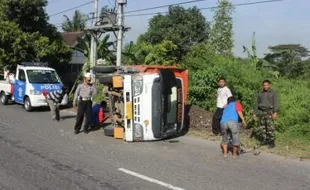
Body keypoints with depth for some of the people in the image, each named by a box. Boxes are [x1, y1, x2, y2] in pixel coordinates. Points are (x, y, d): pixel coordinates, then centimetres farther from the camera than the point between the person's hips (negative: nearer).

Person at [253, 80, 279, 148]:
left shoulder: (273, 92, -1)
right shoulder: (260, 93, 11)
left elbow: (275, 103, -9)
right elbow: (257, 103, 16)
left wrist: (275, 112, -20)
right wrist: (255, 113, 12)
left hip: (269, 111, -4)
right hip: (261, 112, 4)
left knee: (270, 127, -9)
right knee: (262, 127, 4)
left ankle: (271, 142, -4)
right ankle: (264, 139, 16)